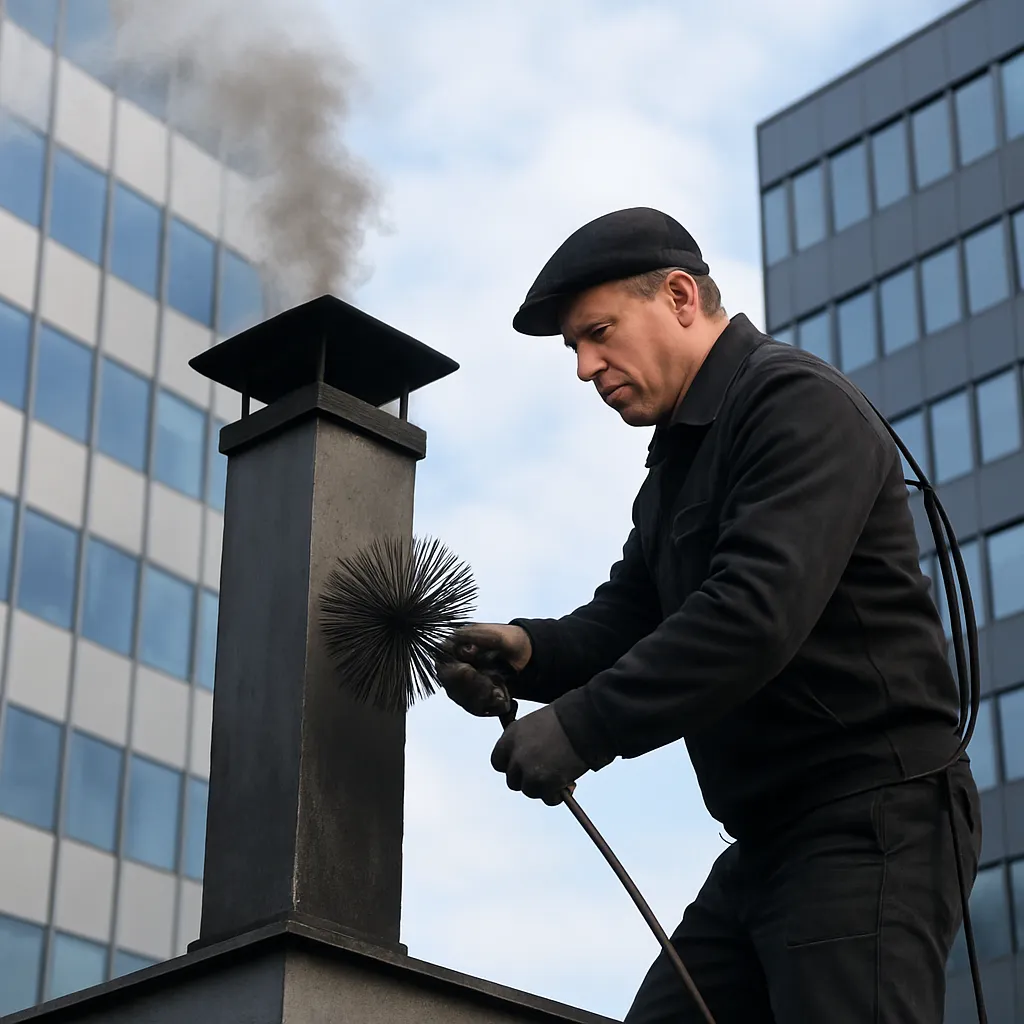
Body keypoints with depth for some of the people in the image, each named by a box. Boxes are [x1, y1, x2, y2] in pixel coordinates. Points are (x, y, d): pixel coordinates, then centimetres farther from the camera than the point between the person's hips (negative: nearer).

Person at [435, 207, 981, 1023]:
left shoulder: (798, 403, -11)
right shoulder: (678, 463, 21)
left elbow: (756, 614, -24)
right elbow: (625, 617, 15)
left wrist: (584, 728, -24)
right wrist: (529, 651, -7)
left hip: (868, 825, -10)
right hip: (768, 839, 10)